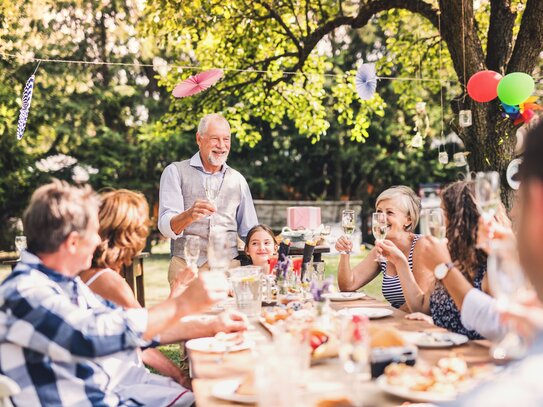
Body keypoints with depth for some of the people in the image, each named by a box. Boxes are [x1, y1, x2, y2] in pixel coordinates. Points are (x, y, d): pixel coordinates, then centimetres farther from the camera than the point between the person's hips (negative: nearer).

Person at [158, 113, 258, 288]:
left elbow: (250, 232, 21)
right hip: (186, 266, -3)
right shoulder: (175, 172, 3)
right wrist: (190, 214, -30)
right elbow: (166, 227, -9)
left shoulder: (237, 180, 14)